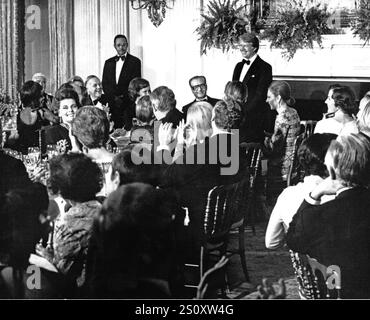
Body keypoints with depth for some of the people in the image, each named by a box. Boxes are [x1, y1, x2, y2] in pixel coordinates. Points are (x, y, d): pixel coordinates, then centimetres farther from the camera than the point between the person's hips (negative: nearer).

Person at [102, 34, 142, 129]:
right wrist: (114, 97, -4)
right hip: (112, 103, 3)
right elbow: (105, 84, 13)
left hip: (128, 104, -3)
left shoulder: (135, 61, 4)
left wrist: (123, 98, -10)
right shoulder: (108, 63, 16)